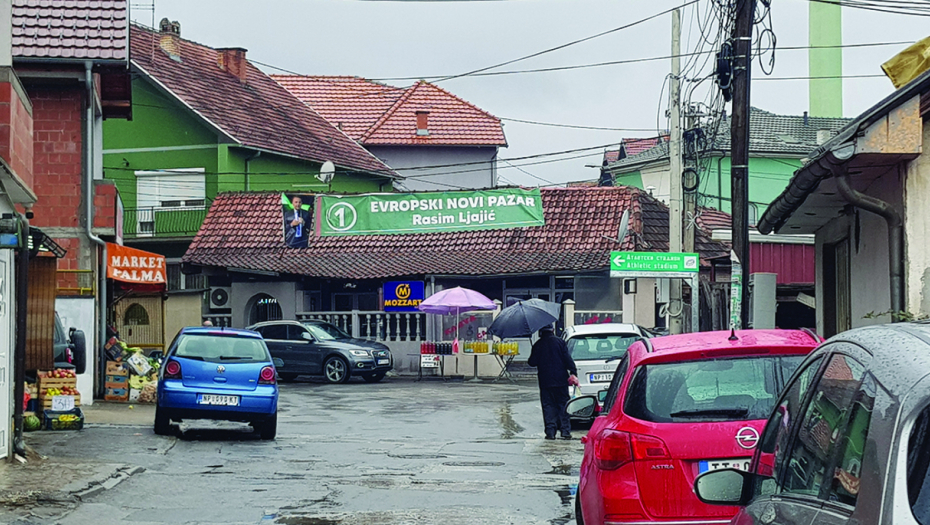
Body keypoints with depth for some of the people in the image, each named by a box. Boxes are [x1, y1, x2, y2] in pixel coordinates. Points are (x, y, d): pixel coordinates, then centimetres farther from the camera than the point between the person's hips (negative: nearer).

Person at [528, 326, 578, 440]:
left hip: (545, 381, 0)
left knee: (548, 406, 4)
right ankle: (565, 430, 1)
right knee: (563, 405, 6)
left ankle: (550, 431, -2)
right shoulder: (559, 342, 0)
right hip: (561, 379, 0)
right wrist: (573, 372, -7)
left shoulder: (538, 345, -1)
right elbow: (567, 359, -6)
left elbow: (532, 362, 2)